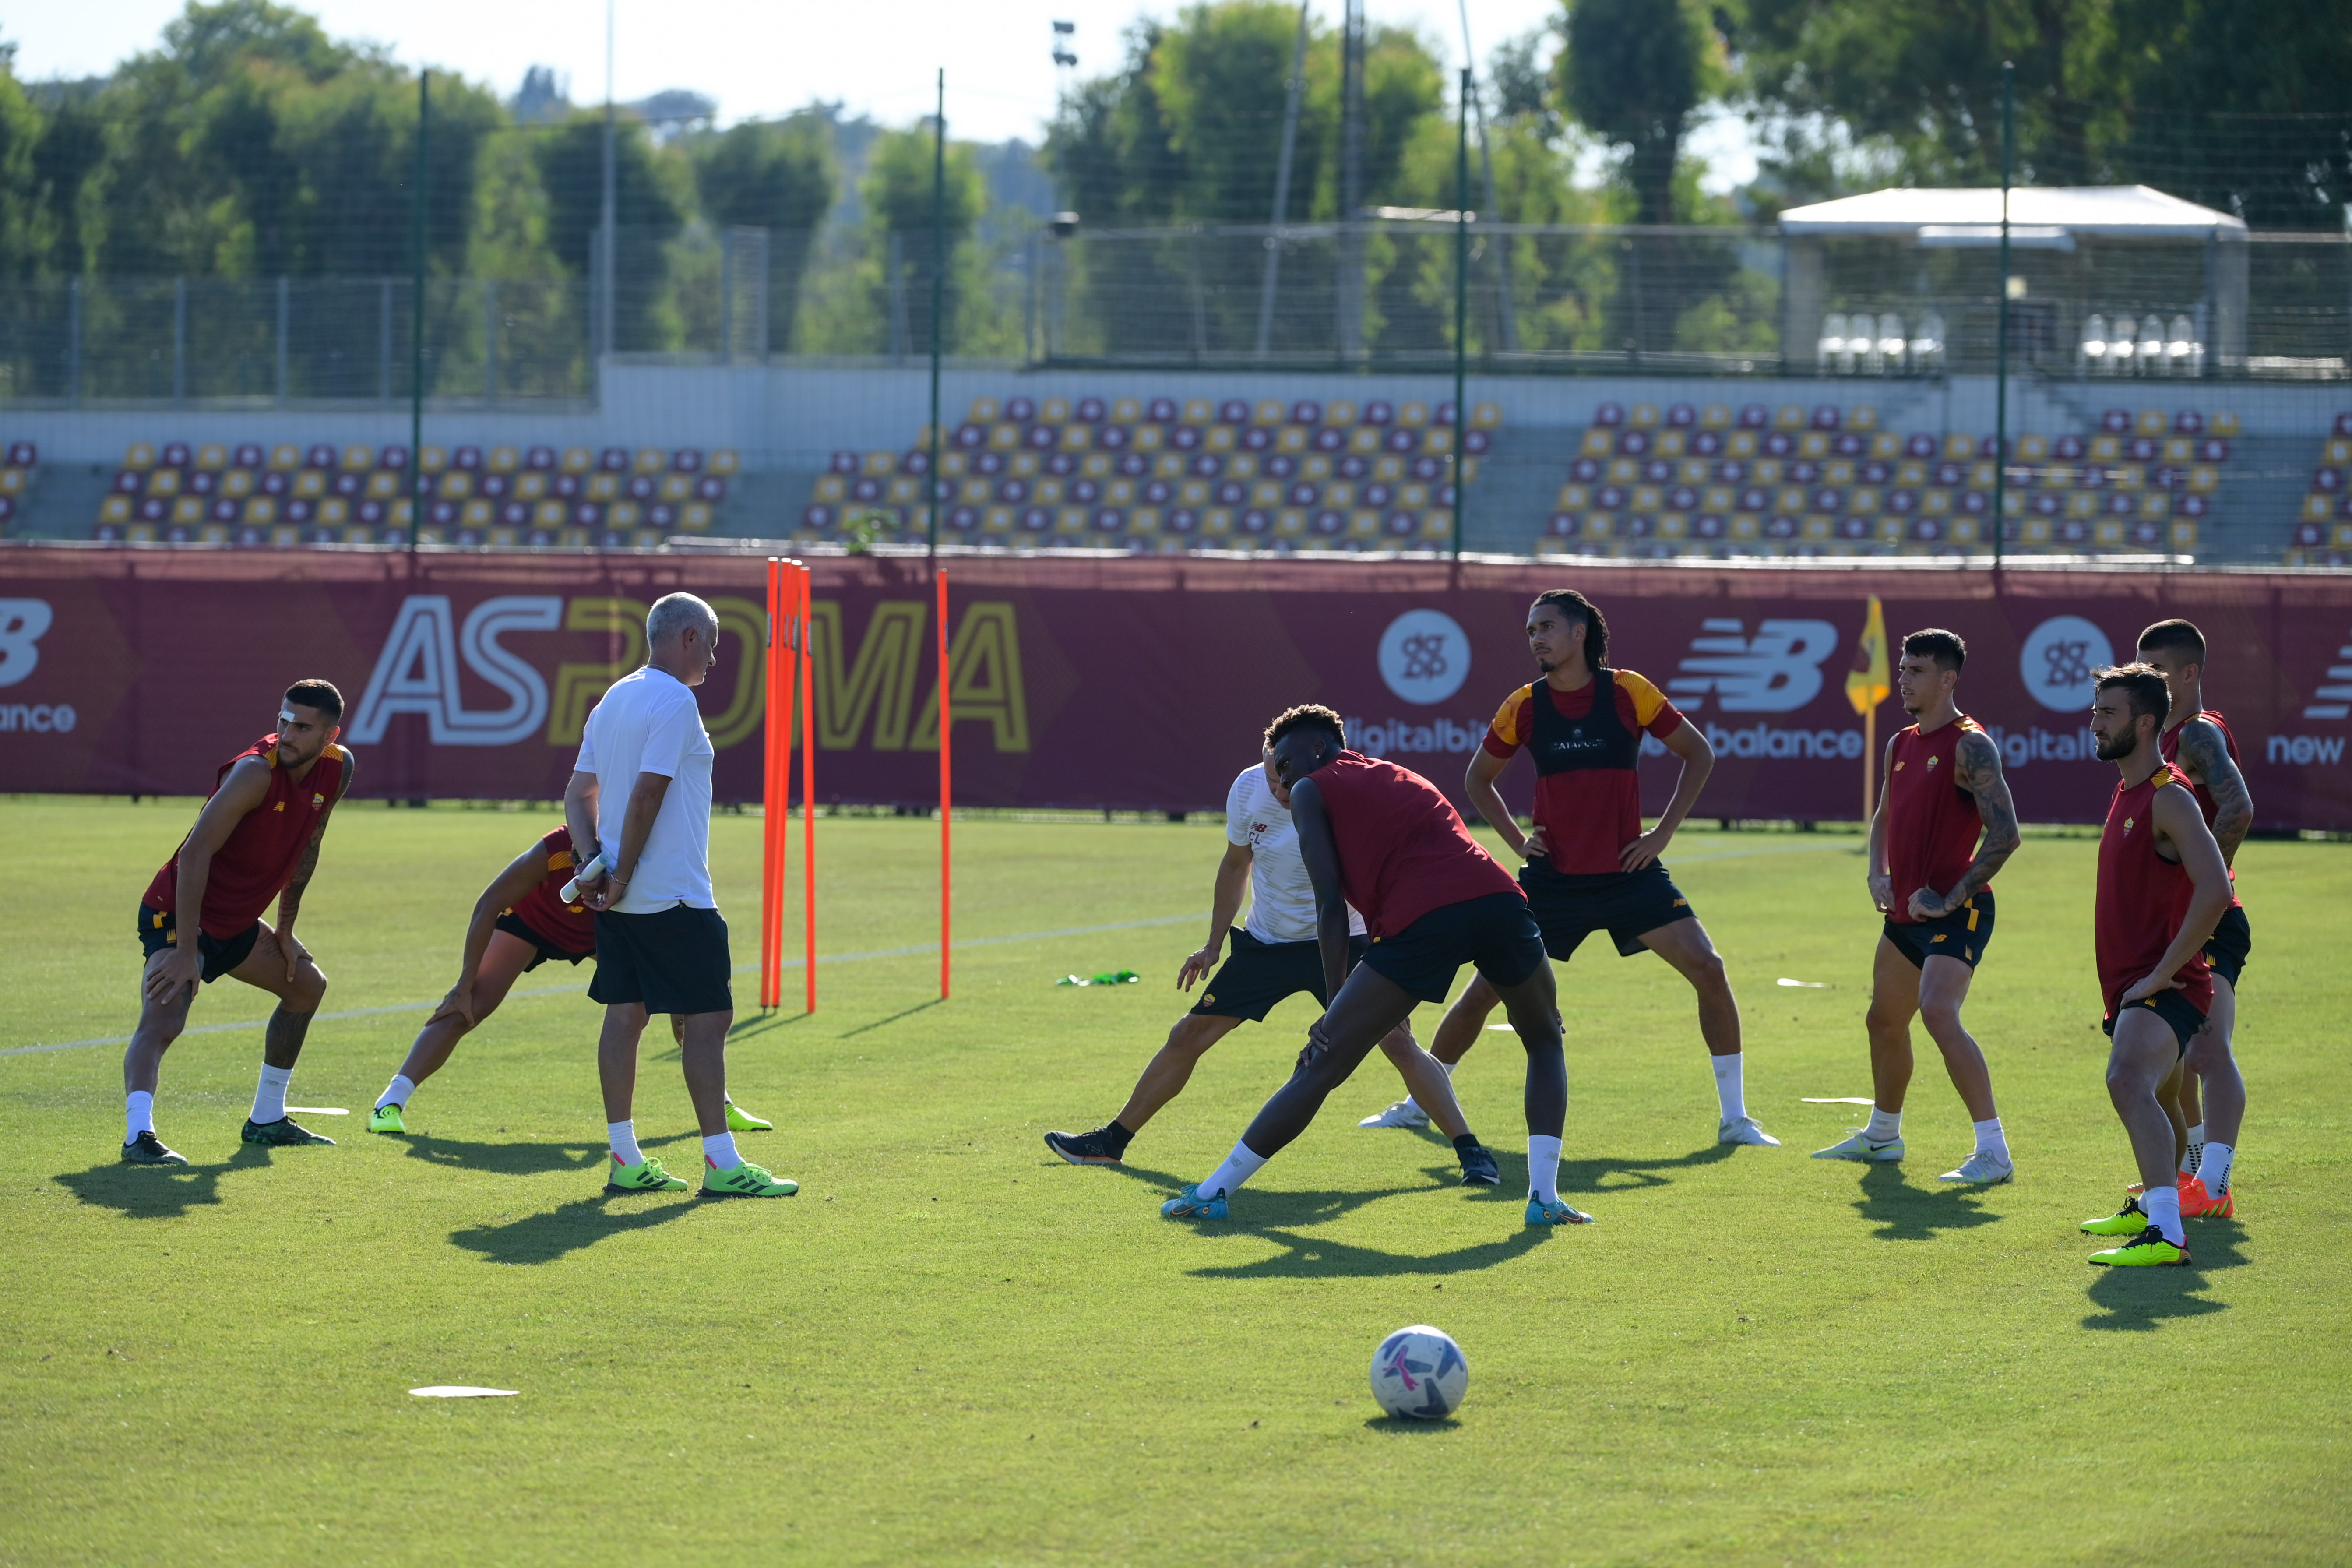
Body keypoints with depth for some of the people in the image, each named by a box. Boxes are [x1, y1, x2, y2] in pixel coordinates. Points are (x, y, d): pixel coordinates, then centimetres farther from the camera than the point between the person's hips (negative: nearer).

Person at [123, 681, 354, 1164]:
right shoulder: (257, 771, -27)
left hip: (236, 923, 9)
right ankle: (138, 1134, -43)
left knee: (307, 985, 23)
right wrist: (186, 951, -33)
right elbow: (196, 853, -30)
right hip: (177, 915, -9)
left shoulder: (338, 770, -3)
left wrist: (285, 930, 16)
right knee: (162, 1020, -29)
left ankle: (267, 1121, 32)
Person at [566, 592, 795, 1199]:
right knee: (708, 1017, -5)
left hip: (623, 898, 9)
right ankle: (721, 1164, -7)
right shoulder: (675, 702, -14)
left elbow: (579, 793, 14)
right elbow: (646, 795, -20)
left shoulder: (614, 699, 14)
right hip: (674, 897, -9)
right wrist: (623, 875, -14)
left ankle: (626, 1160, 9)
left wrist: (595, 864, 2)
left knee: (626, 1013, 8)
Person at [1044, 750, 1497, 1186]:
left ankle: (1471, 1152, -17)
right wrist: (1213, 945, 9)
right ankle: (1111, 1142, 21)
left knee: (1398, 1042, -21)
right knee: (1188, 1036, 5)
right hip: (1266, 943, 4)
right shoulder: (1249, 788, -11)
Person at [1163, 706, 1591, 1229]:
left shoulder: (1312, 792, 19)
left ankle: (1214, 1192, 8)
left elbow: (1332, 904, 9)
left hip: (1423, 919, -4)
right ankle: (1544, 1195, 14)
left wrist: (1336, 1005, 9)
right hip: (1498, 896, 4)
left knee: (1319, 1069, 4)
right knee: (1545, 1041, 28)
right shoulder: (1403, 779, 36)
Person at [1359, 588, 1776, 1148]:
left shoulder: (1628, 693, -6)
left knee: (1707, 969, -15)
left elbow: (1699, 754, 4)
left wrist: (1663, 832, -4)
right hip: (1553, 877, 1)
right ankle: (1418, 1105, 19)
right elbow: (1479, 778, 16)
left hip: (1628, 871, -1)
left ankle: (1734, 1117, -5)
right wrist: (1517, 840, 3)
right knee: (1485, 988, 1)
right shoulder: (1525, 706, 0)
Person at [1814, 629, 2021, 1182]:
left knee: (1939, 1013, -26)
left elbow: (2004, 834, -20)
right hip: (1907, 910, 9)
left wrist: (1951, 899, -20)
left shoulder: (1970, 746, -13)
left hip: (1956, 911, -9)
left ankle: (1994, 1151, -26)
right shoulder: (1901, 746, 13)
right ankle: (1883, 1134, 42)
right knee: (1884, 1021, 20)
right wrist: (1878, 875, 9)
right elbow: (1884, 819, 28)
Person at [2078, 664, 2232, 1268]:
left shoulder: (2169, 799, -15)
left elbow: (2214, 891, -28)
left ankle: (2168, 1235, -44)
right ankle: (2152, 1205, 56)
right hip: (2130, 985, 11)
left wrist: (2163, 973, -25)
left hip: (2165, 987, -11)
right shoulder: (2128, 793, 16)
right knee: (2135, 1090, 30)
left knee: (2128, 1081, -33)